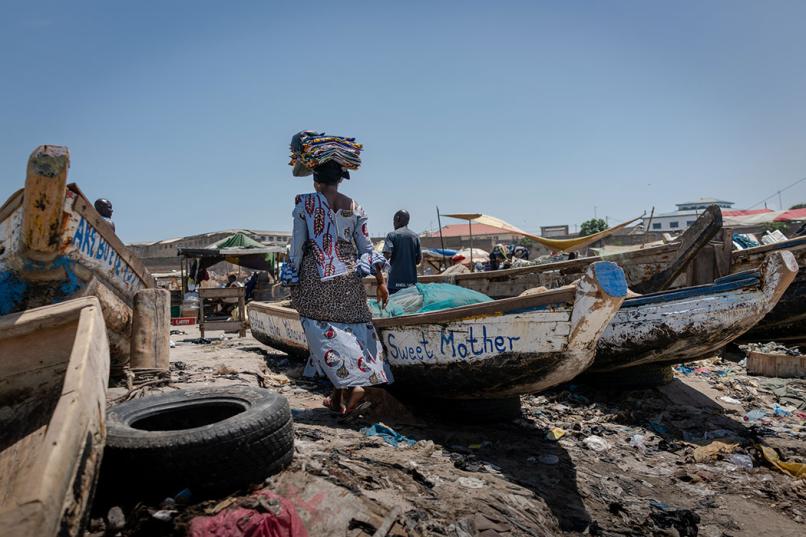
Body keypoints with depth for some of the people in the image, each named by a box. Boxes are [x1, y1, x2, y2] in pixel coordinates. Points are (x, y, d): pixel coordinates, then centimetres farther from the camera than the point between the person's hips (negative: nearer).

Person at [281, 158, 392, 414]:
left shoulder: (305, 203, 0)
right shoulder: (354, 207, 9)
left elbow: (297, 245, -2)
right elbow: (366, 247, 5)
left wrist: (293, 282, 5)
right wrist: (380, 281, 8)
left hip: (316, 277, -3)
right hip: (349, 277, 4)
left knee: (324, 331, -1)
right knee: (350, 328, 8)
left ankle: (351, 384, -17)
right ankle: (338, 397, 12)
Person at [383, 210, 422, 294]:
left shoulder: (392, 235, -4)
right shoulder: (415, 236, 7)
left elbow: (387, 255, -15)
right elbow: (419, 259, 6)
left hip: (396, 280, -4)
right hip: (411, 280, 4)